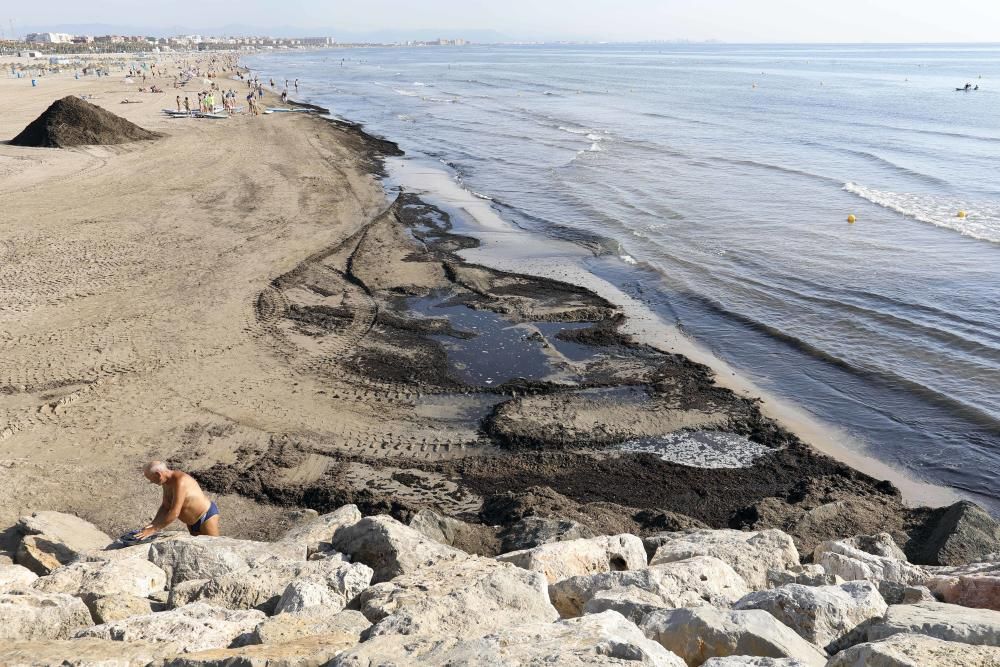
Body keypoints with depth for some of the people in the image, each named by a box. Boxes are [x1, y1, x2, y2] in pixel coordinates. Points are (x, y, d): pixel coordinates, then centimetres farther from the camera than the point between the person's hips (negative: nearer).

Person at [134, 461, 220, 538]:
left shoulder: (180, 481, -31)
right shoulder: (166, 482, -3)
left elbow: (174, 513, -33)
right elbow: (165, 507, 5)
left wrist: (153, 530, -28)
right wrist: (152, 524, -8)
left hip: (207, 516, -9)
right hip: (191, 522, 9)